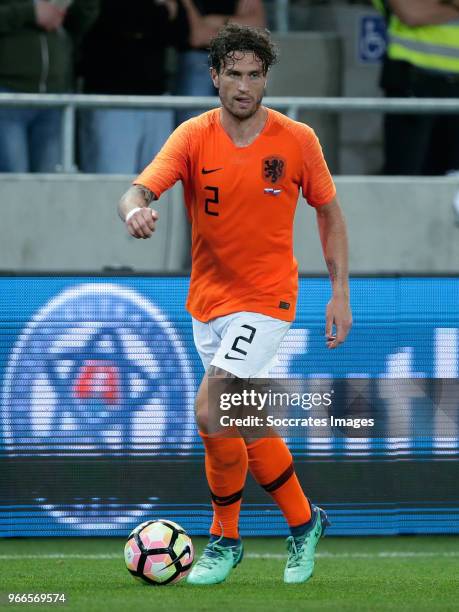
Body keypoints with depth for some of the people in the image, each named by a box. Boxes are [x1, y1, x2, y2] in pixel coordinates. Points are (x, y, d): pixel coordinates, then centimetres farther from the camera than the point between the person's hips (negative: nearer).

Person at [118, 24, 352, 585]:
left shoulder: (297, 140, -8)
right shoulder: (194, 137, -7)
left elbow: (329, 213, 5)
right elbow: (141, 188, -21)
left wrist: (340, 294, 0)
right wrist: (135, 209, -46)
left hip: (266, 300, -4)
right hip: (208, 301, 4)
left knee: (209, 411, -19)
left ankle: (225, 539, -2)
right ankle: (302, 522, 34)